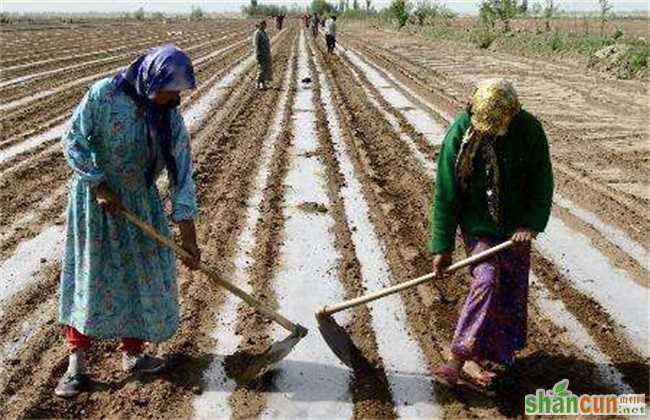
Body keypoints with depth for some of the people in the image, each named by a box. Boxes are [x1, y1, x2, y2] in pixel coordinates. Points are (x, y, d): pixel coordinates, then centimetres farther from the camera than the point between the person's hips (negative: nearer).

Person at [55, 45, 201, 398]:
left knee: (143, 276, 7)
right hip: (94, 196, -3)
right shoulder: (103, 94, -18)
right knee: (88, 276, 1)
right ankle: (77, 361, 11)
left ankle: (132, 352, 23)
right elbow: (73, 140, -12)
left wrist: (188, 235, -14)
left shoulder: (171, 118, -10)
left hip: (140, 202, 4)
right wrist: (99, 186, -19)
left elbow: (181, 173, -11)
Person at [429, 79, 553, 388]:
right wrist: (443, 246, -12)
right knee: (486, 280, -18)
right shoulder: (458, 136, -18)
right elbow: (445, 195, -13)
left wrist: (531, 224, -13)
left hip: (516, 223, 3)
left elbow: (542, 180, -3)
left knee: (512, 289, 4)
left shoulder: (529, 130, -14)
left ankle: (481, 356, 18)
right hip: (477, 221, -3)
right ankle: (459, 357, -12)